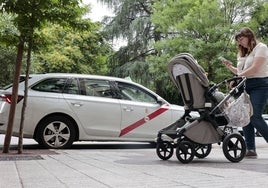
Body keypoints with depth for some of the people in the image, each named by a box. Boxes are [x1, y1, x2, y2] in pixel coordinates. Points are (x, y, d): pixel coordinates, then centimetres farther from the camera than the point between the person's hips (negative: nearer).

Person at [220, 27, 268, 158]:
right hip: (245, 86, 7)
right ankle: (250, 149, 1)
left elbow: (255, 69, -14)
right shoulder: (243, 53, 23)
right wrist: (230, 67, 7)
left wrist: (238, 77, -18)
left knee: (255, 117, -16)